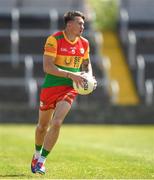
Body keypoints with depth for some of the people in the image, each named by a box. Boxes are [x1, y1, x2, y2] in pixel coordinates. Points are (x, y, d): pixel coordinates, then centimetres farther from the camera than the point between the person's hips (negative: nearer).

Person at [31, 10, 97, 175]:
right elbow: (47, 67, -20)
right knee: (43, 126, 13)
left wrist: (89, 76, 1)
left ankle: (41, 161, -8)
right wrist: (71, 75, -26)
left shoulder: (84, 43, 5)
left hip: (70, 89, 2)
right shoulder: (54, 40, -12)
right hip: (50, 86, -2)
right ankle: (37, 154, 41)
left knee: (56, 123, -17)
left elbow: (87, 63, 23)